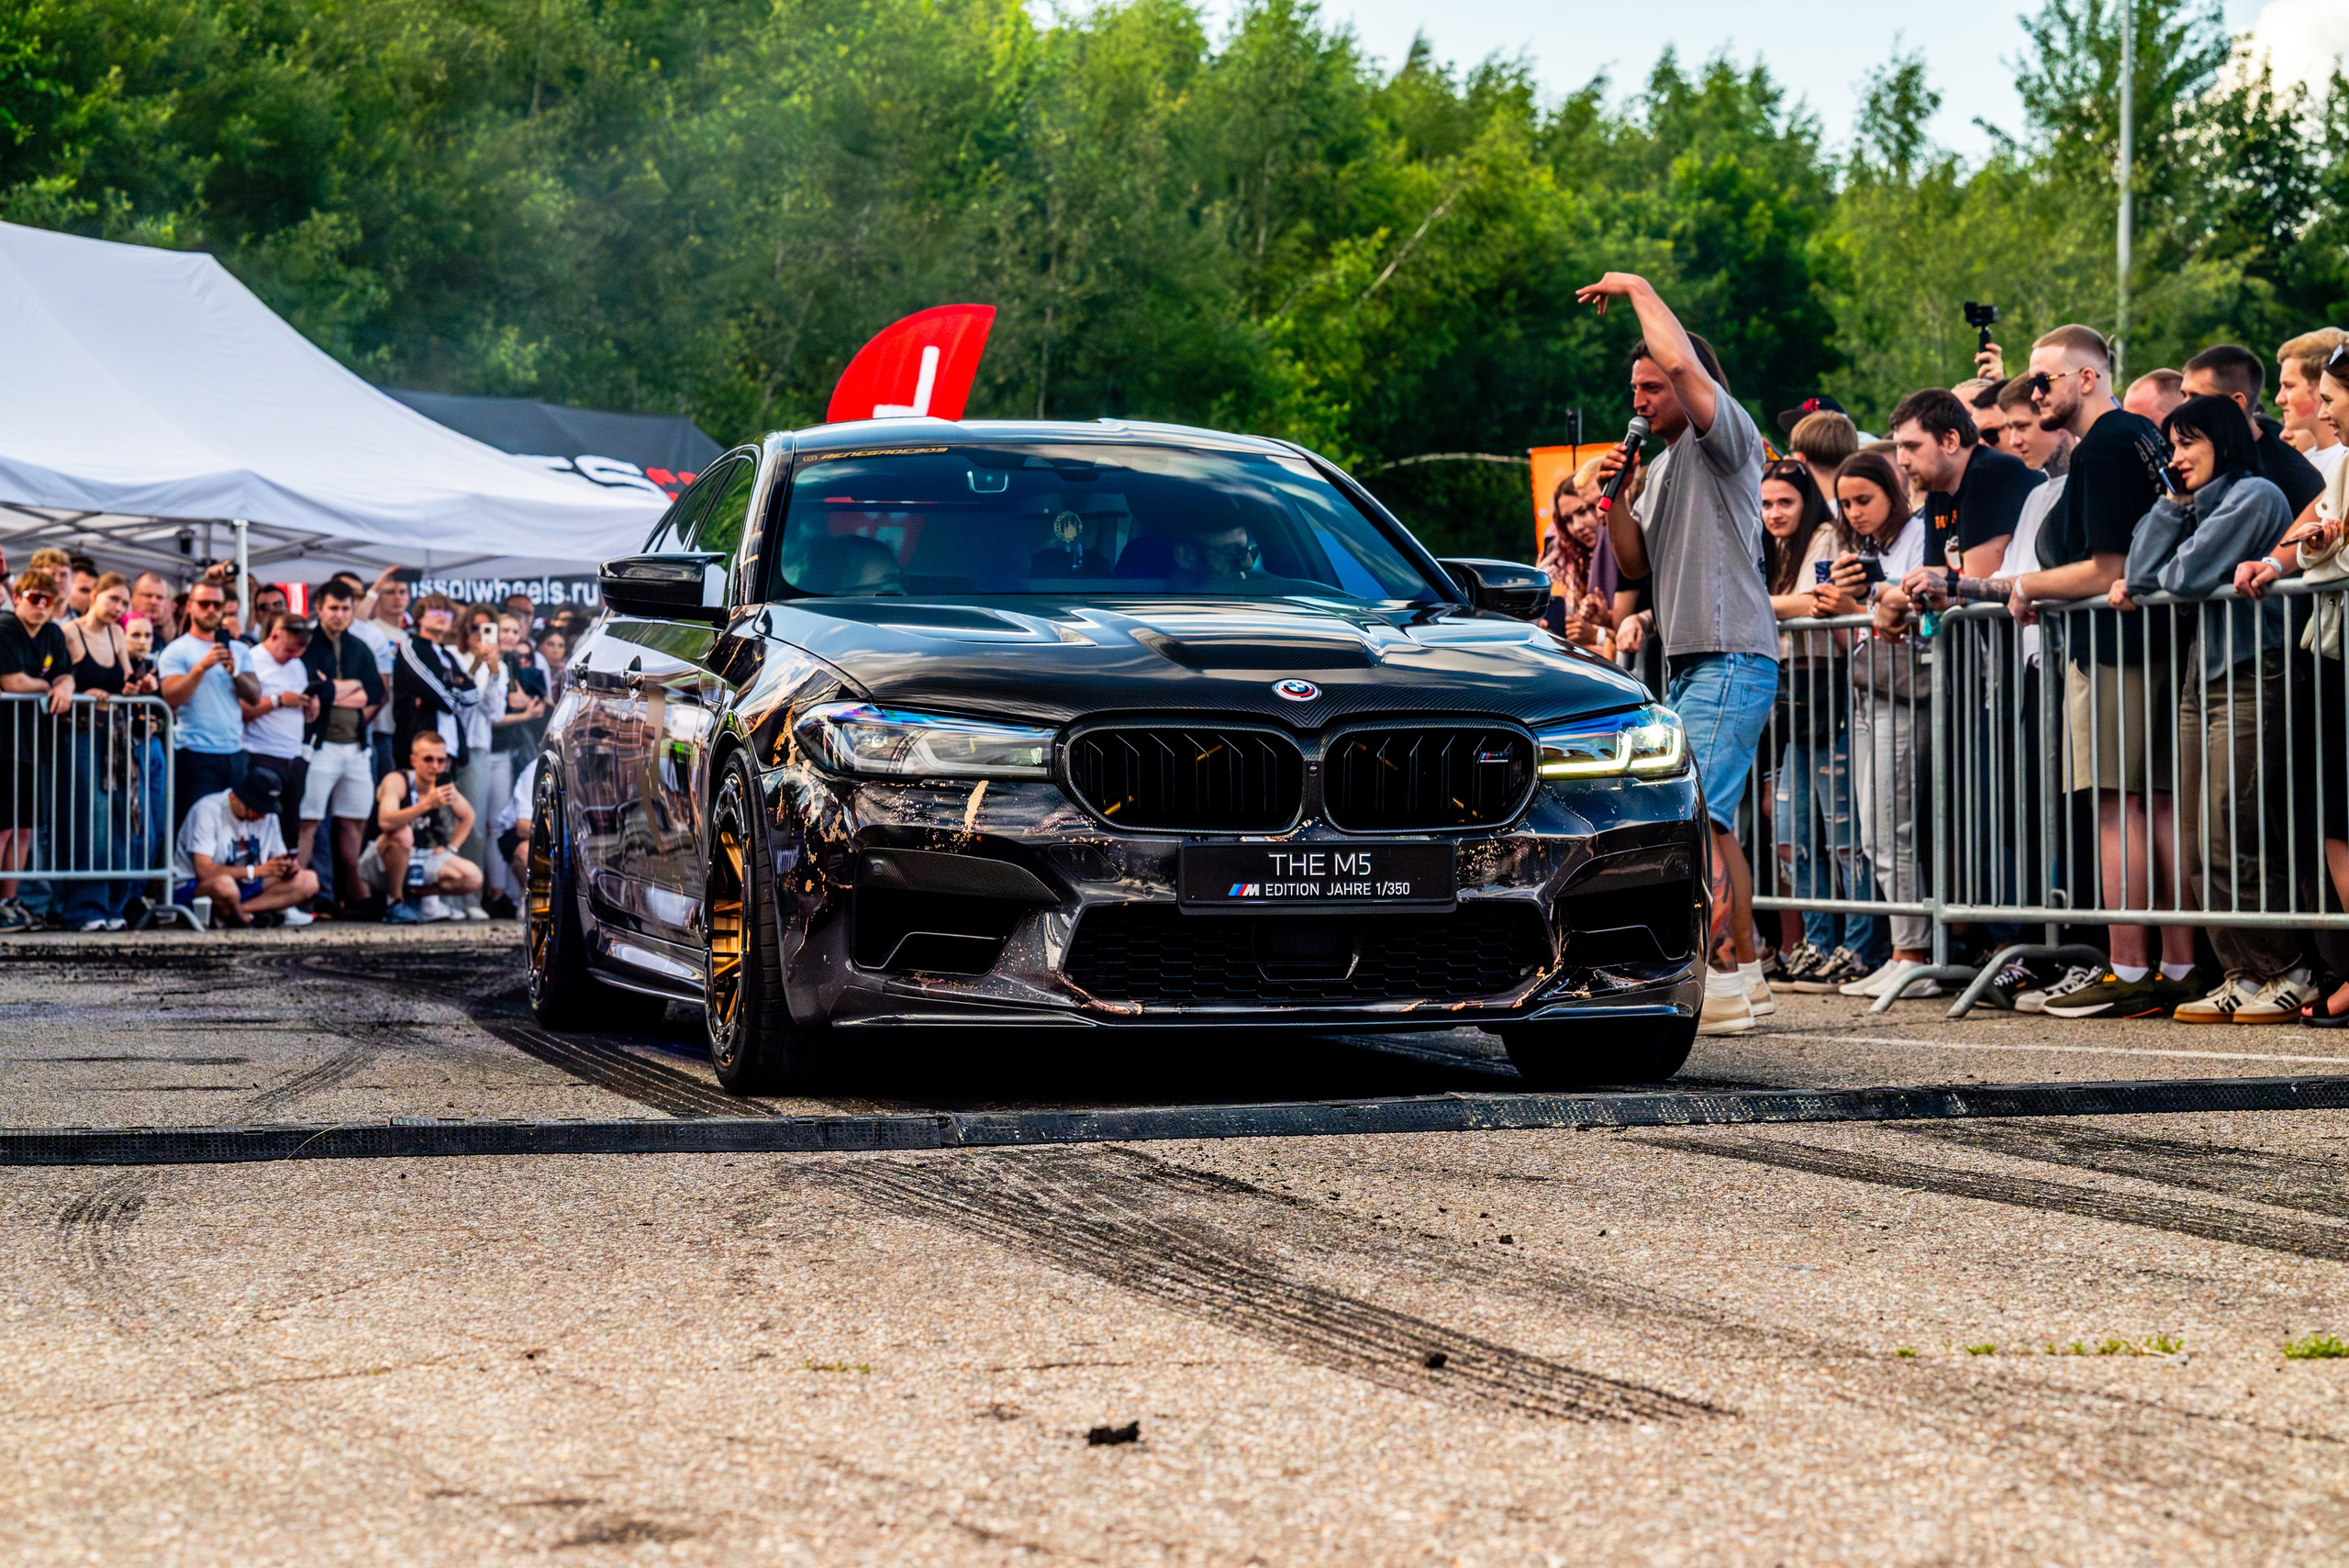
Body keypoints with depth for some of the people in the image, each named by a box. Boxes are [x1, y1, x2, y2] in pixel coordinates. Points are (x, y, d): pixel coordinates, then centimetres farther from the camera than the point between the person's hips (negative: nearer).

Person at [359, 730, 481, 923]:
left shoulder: (441, 784, 0)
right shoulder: (396, 780, -18)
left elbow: (467, 816, 19)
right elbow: (385, 822, -37)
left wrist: (451, 848, 6)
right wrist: (427, 804, -44)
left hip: (419, 860, 6)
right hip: (378, 866, -6)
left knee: (473, 879, -13)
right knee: (402, 833, -38)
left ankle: (415, 894, 9)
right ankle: (394, 902, -18)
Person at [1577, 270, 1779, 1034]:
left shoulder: (1723, 439, -7)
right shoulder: (1666, 462, 22)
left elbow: (1681, 360, -25)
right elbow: (1636, 563, 21)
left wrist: (1637, 288, -11)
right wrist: (1613, 499, 4)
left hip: (1732, 661, -10)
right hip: (1689, 662, 10)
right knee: (1713, 822, 12)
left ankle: (1714, 979, -17)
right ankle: (1745, 970, 19)